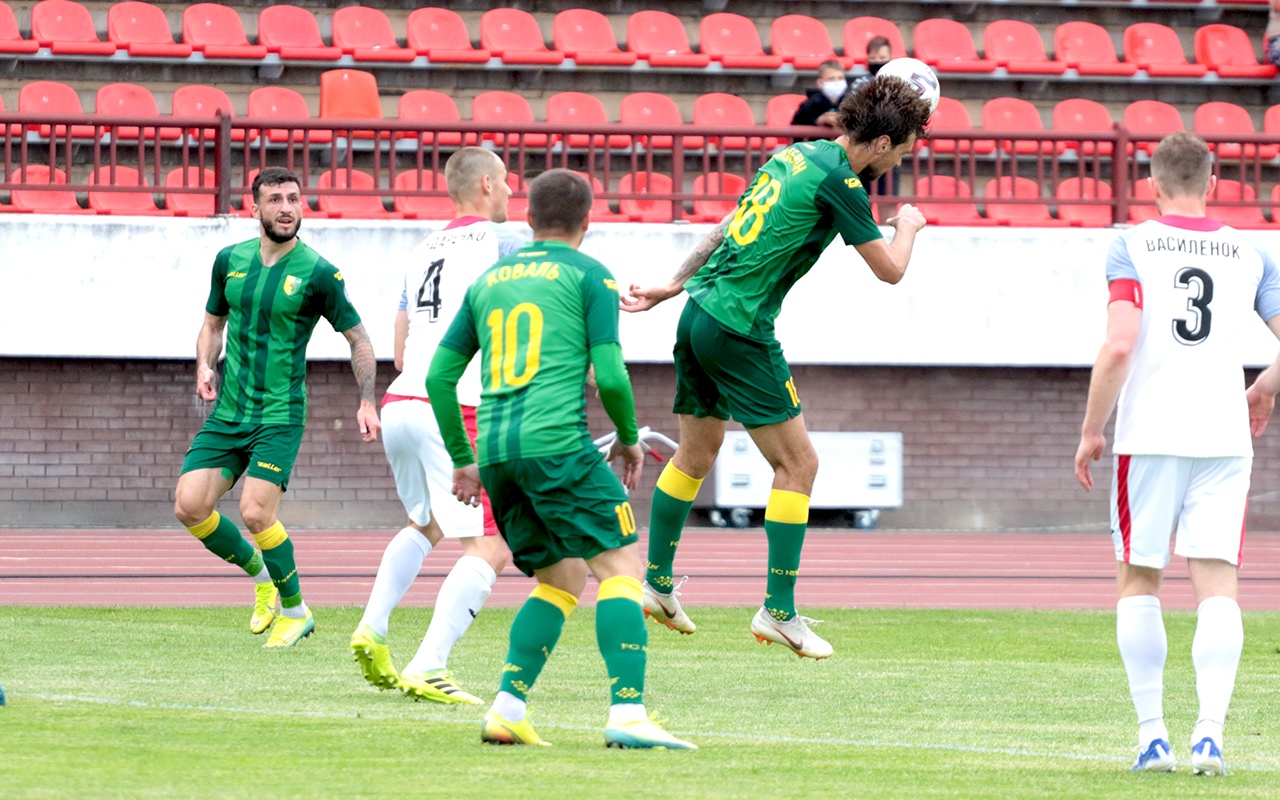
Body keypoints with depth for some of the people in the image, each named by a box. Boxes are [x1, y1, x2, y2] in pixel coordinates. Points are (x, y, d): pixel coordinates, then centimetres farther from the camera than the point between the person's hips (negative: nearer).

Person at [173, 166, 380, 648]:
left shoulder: (317, 273, -8)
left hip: (280, 414, -5)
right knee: (189, 506, -6)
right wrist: (205, 368, 0)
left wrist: (367, 402, -11)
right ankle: (261, 573, 20)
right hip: (228, 411, 5)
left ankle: (296, 611, 4)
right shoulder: (230, 260, 5)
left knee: (255, 512, -18)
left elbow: (358, 339, 0)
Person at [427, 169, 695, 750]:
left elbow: (439, 376, 20)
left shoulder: (488, 281, 21)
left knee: (559, 581, 16)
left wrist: (462, 459, 28)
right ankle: (627, 713, -20)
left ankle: (507, 708, 3)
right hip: (555, 441, -6)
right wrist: (629, 438, 13)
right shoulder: (589, 276, 5)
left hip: (496, 449, 6)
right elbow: (609, 374, -4)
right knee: (620, 566, -5)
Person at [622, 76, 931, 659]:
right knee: (798, 464, -3)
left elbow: (728, 227, 20)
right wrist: (908, 225, 12)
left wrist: (674, 285, 26)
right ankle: (779, 611, -3)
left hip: (699, 312, 9)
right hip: (739, 329, -9)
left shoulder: (797, 155, 13)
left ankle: (657, 584, 30)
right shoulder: (838, 180, -13)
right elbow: (890, 269, -8)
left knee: (696, 453, 22)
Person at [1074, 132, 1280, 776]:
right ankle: (1209, 730, -16)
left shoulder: (1132, 247, -1)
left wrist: (1090, 431, -2)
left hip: (1149, 436, -2)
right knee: (1217, 585, 0)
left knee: (1138, 580, 10)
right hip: (1224, 435, 2)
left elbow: (1118, 346, -12)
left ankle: (1151, 735, 6)